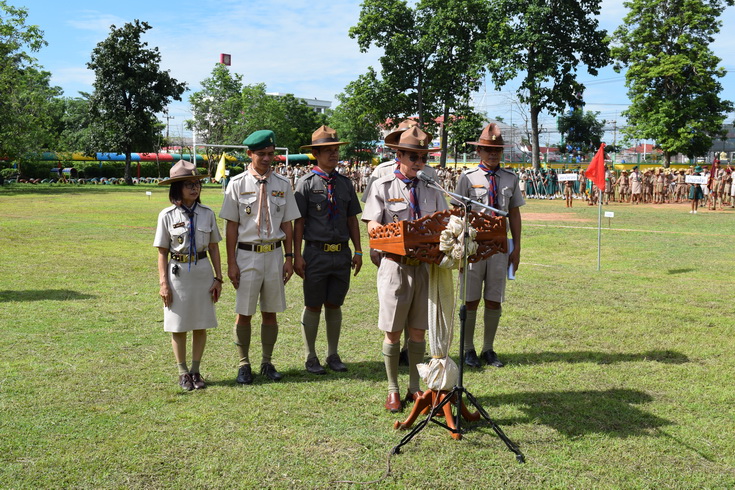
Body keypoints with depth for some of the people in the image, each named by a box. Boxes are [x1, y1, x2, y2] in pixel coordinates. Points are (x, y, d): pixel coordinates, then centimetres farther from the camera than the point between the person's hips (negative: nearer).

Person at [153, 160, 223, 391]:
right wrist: (163, 283, -7)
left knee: (201, 326, 8)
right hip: (178, 273, -2)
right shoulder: (167, 215, -4)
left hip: (202, 271, 2)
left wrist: (218, 278, 4)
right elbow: (162, 253, -2)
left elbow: (213, 247, 7)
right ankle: (183, 373, 21)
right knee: (179, 326, 7)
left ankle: (196, 371, 23)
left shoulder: (207, 213, 2)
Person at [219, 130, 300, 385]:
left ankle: (267, 363, 23)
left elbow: (287, 223, 8)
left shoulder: (282, 184, 5)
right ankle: (244, 365, 18)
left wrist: (289, 256, 2)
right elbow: (231, 225, -2)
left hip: (274, 253, 2)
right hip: (247, 254, -2)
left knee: (271, 313, 10)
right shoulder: (237, 184, -2)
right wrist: (231, 263, -6)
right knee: (244, 313, 4)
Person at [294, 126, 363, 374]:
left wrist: (358, 251, 8)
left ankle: (333, 354, 27)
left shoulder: (345, 183, 9)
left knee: (334, 305, 13)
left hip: (342, 253, 4)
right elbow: (298, 222, -6)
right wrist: (297, 256, -10)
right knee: (313, 306, 6)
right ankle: (311, 357, 20)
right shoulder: (306, 183, -4)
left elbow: (352, 219, 12)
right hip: (316, 253, -4)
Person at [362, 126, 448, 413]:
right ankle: (393, 390, 18)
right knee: (393, 332, 4)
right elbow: (372, 225, -8)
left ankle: (415, 388, 23)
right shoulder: (383, 187, 1)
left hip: (425, 264, 3)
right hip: (396, 265, -3)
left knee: (418, 331, 10)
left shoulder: (431, 189, 10)